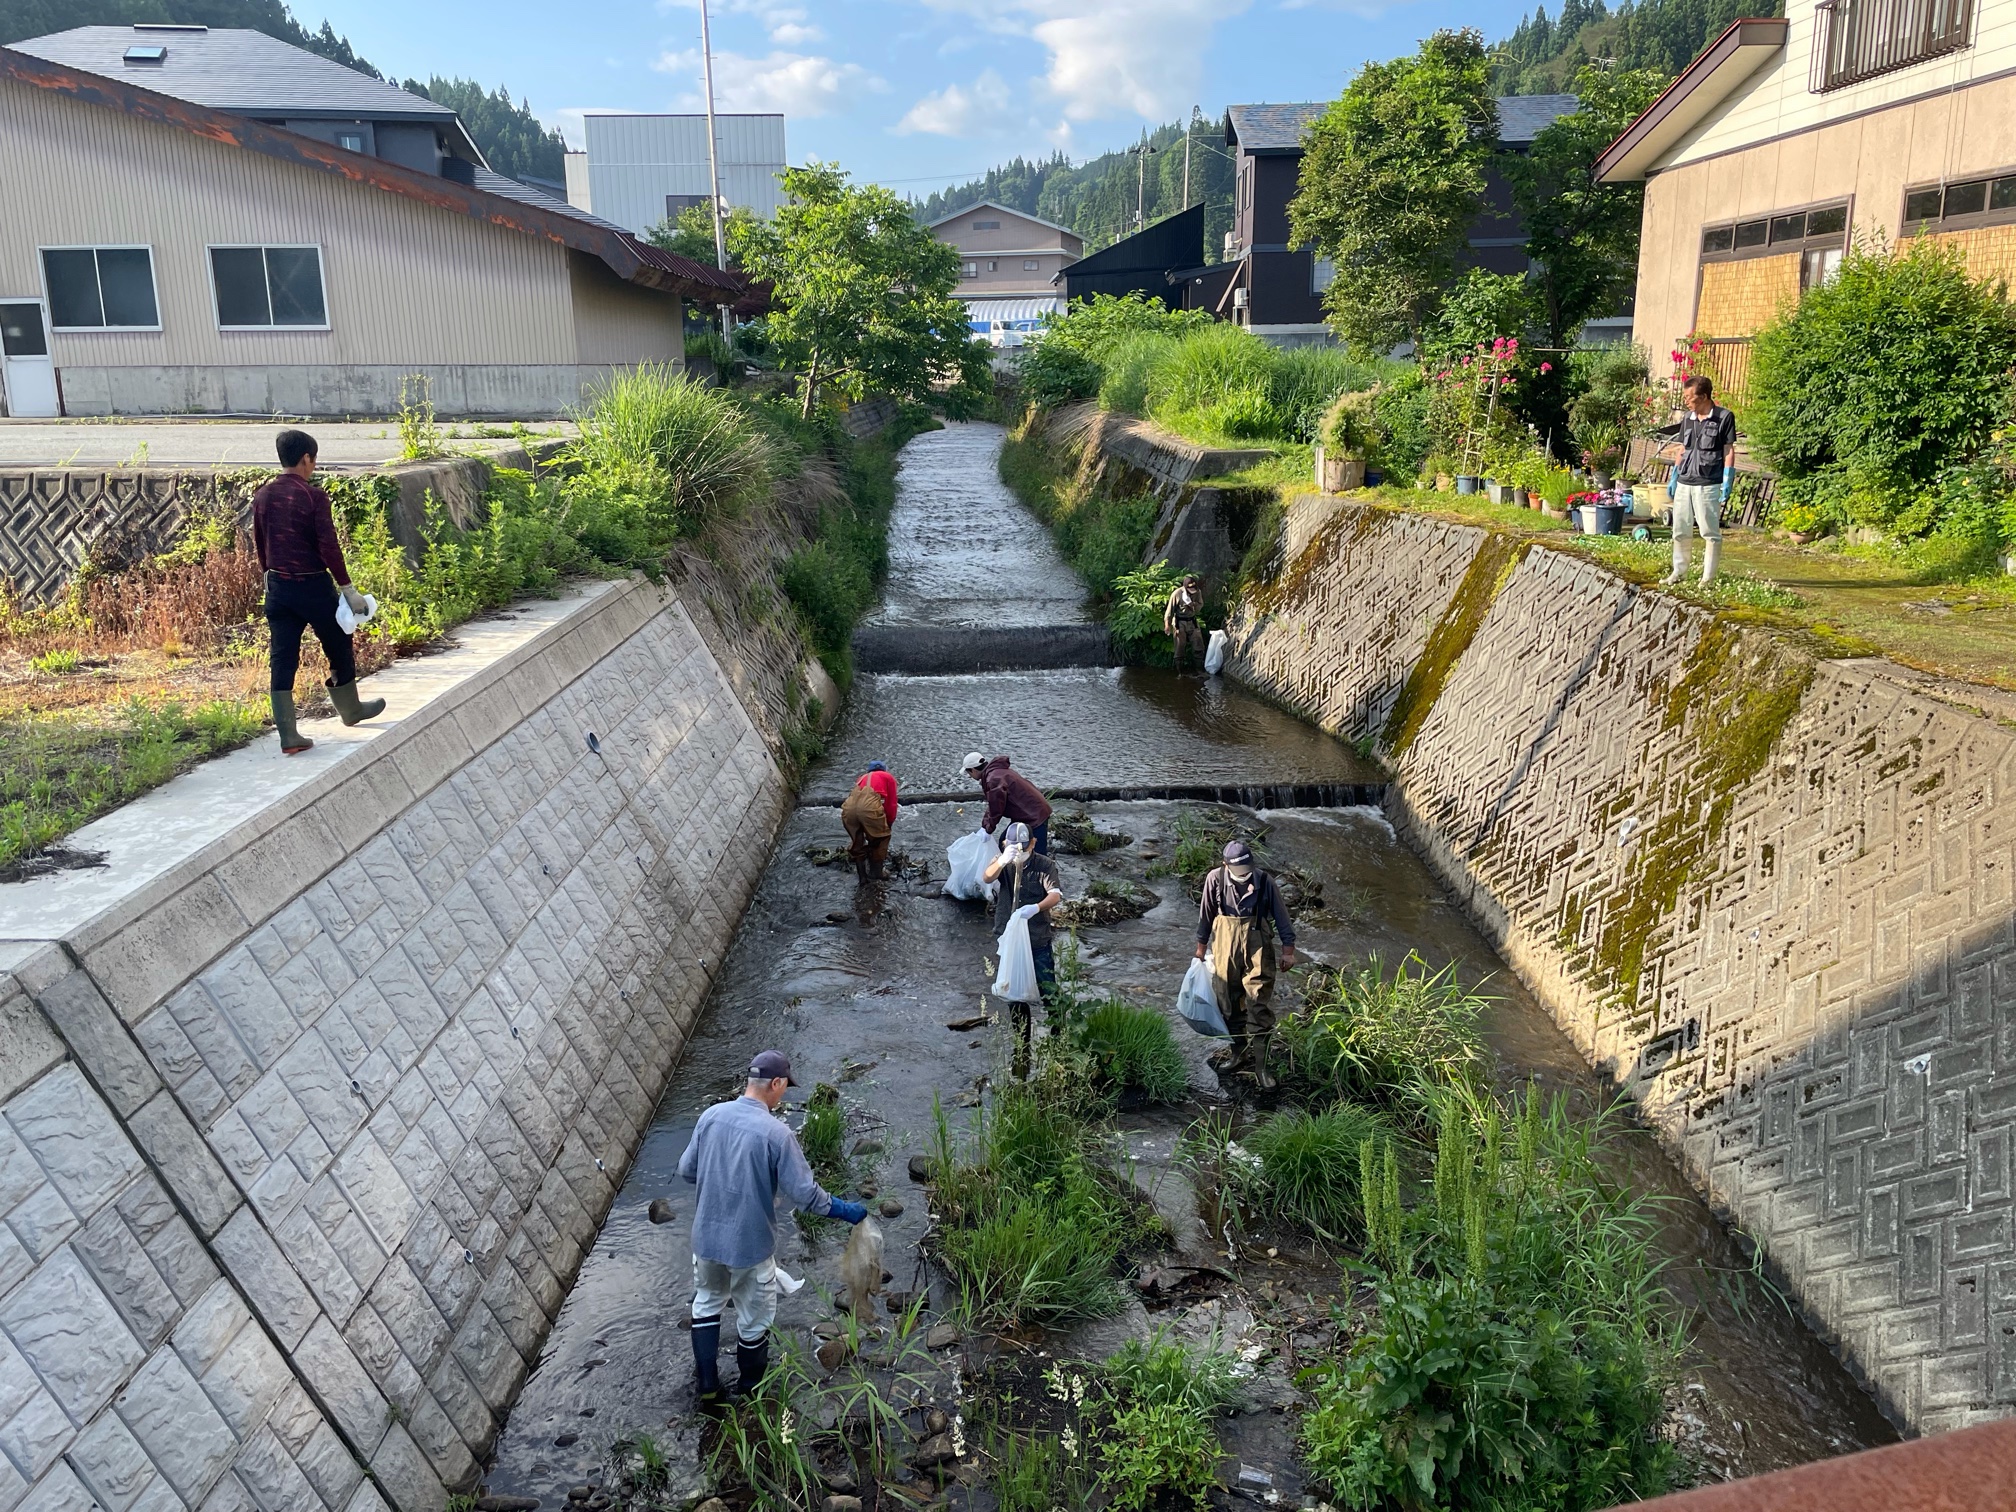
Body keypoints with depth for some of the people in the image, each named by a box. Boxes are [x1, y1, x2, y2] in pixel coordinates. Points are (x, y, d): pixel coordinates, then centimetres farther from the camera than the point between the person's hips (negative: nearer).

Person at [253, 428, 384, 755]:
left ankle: (288, 736, 3)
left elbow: (259, 545, 12)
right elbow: (329, 547, -17)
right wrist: (348, 588, -11)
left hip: (278, 588, 5)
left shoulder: (262, 497, 4)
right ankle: (351, 710, 35)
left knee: (283, 659, 4)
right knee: (339, 648, 17)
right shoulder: (313, 496, -15)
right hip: (313, 586, -5)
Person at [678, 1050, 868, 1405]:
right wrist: (846, 1211, -3)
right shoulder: (776, 1133, -22)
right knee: (754, 1319, 18)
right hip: (750, 1244, -4)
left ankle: (707, 1387, 34)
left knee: (706, 1305, 27)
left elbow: (687, 1170, 3)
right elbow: (805, 1193, -18)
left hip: (707, 1237, 4)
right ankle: (749, 1390, 38)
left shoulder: (711, 1116, -8)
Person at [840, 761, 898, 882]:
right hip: (869, 806, -4)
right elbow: (891, 804, 20)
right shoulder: (889, 777, 27)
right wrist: (888, 824, 35)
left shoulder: (863, 777, 40)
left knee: (856, 842, 26)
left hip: (848, 807, 4)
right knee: (881, 838, 22)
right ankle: (876, 874, 28)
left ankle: (861, 875, 32)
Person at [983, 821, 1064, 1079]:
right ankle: (1022, 1040, 26)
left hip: (1039, 939, -3)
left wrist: (1036, 907, -42)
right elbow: (988, 877, -23)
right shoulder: (1003, 862, -2)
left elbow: (1056, 894, -22)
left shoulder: (1044, 864, -8)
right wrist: (1002, 860, -45)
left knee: (1048, 990, -4)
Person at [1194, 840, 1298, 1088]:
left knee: (1260, 1008, -5)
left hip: (1257, 950, -2)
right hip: (1225, 949, 2)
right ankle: (1238, 1053, 30)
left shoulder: (1264, 881, -11)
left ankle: (1260, 1066, 0)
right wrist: (1201, 947, 11)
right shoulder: (1215, 879, -9)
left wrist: (1288, 950, -2)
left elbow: (1281, 916, -2)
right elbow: (1205, 915, 4)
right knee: (1230, 1005, 13)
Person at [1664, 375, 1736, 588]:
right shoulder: (1687, 418, 11)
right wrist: (1673, 478, 17)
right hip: (1684, 484, 6)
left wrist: (1727, 483, -11)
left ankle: (1708, 577, 5)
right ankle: (1679, 571, 24)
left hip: (1708, 485, -6)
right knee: (1679, 531, 11)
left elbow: (1729, 451, -6)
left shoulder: (1724, 417, -6)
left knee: (1710, 532, 0)